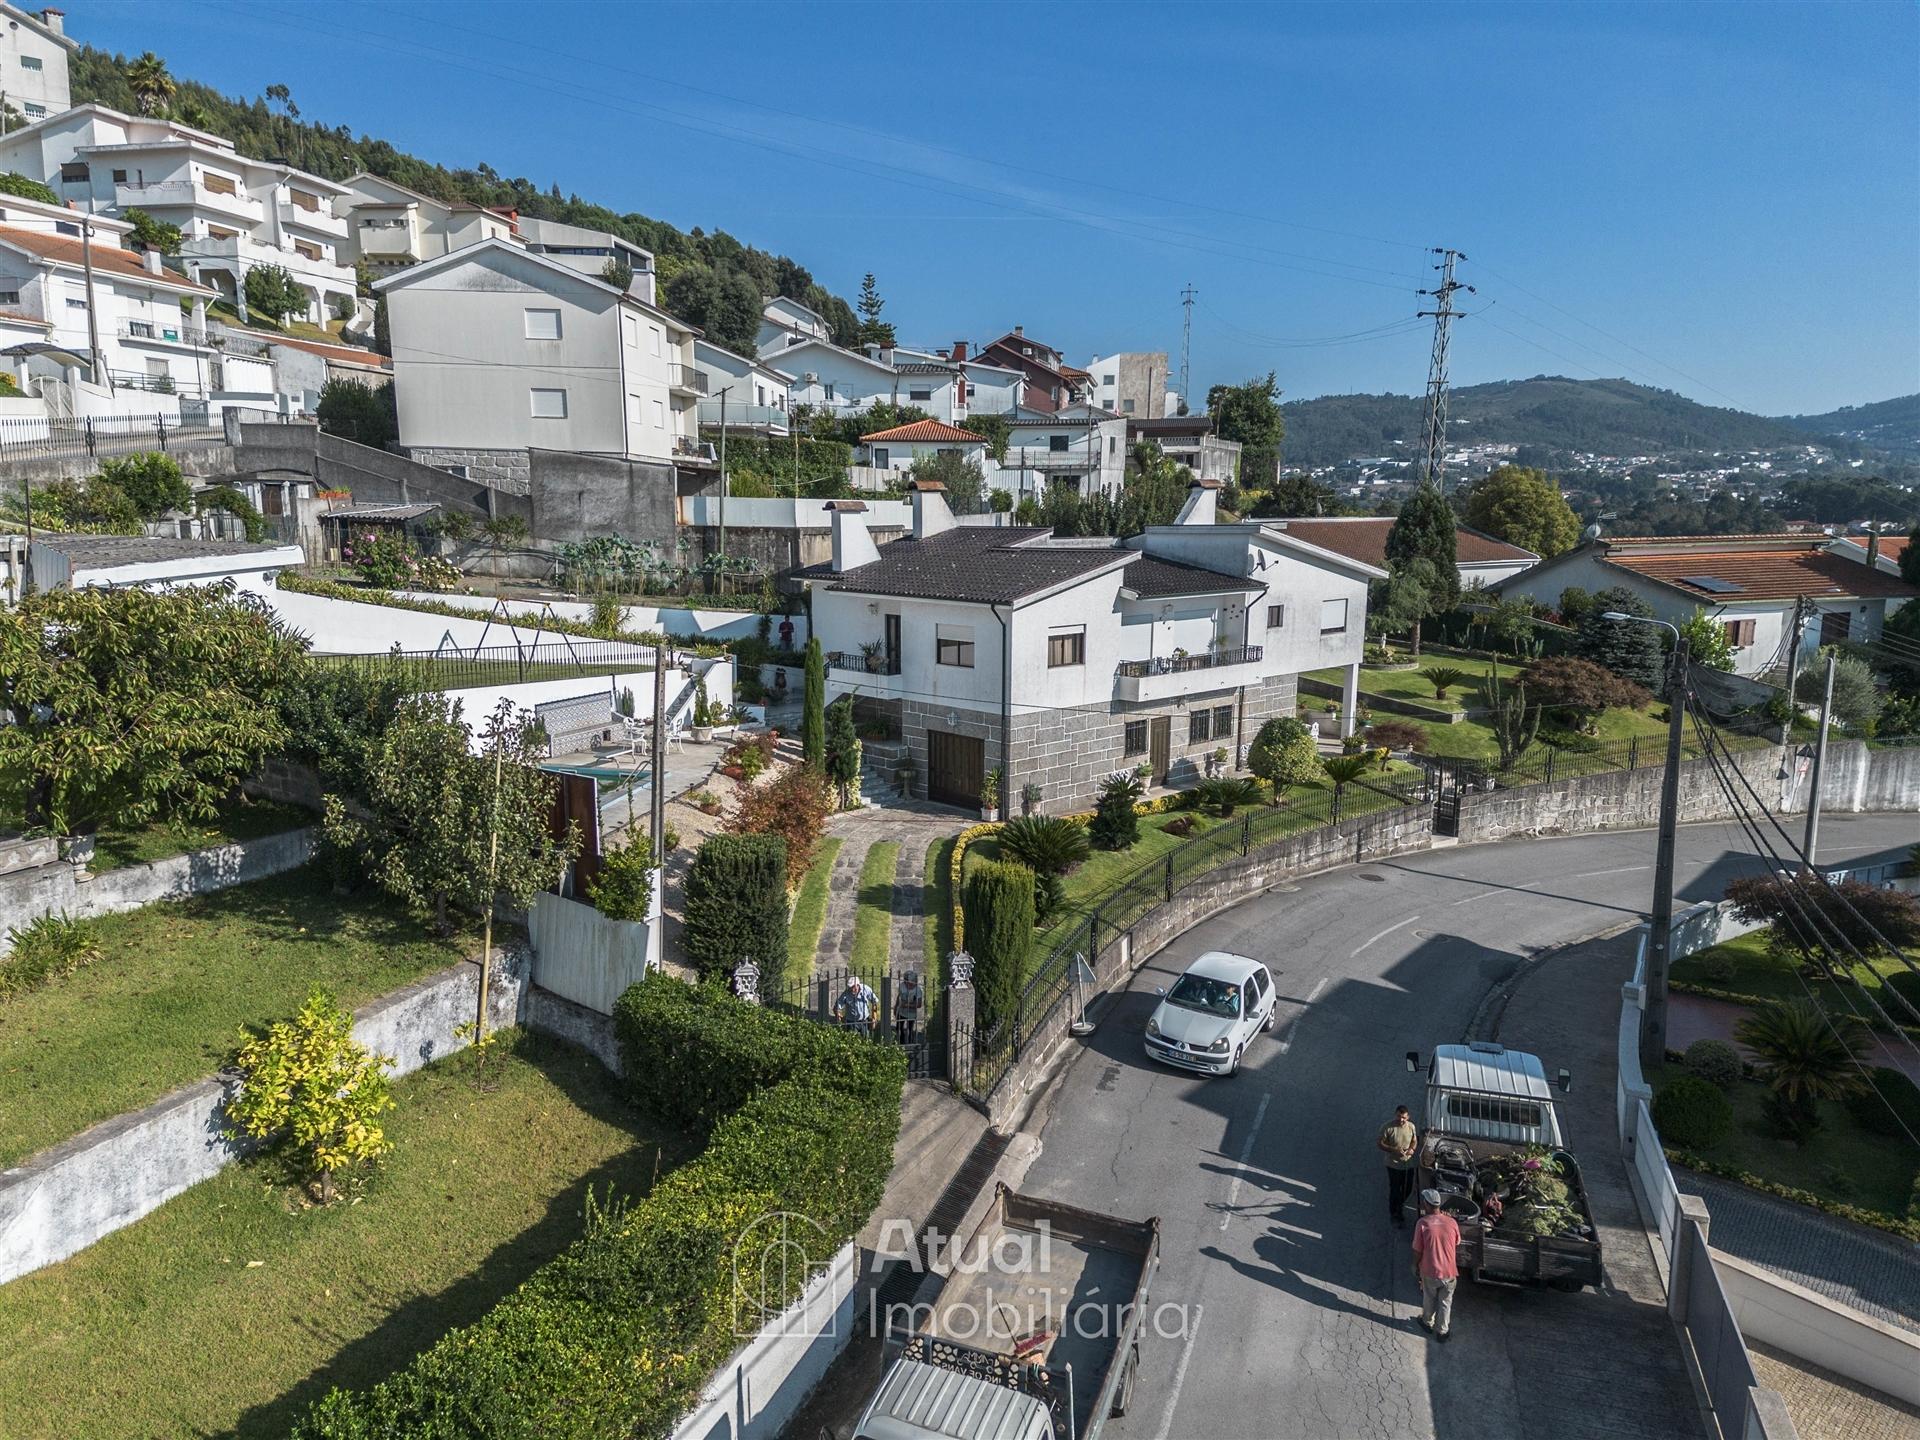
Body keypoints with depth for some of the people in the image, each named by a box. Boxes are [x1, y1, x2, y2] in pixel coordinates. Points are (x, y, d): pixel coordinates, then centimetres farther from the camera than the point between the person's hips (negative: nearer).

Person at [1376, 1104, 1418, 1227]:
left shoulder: (1411, 1126, -8)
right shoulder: (1387, 1127, -20)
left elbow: (1415, 1140, 8)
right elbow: (1380, 1143, -14)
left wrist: (1412, 1149, -14)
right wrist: (1394, 1150, -26)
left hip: (1408, 1164, 4)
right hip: (1394, 1165, -4)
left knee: (1407, 1189, 19)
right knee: (1395, 1190, 5)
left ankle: (1399, 1206, 49)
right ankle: (1394, 1215, 25)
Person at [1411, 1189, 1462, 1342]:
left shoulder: (1423, 1223, -19)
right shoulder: (1452, 1222, -13)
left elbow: (1417, 1250, -11)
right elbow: (1456, 1247, 3)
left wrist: (1415, 1266, 5)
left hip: (1429, 1272, -1)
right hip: (1449, 1272, 1)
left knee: (1429, 1299, 24)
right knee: (1445, 1303, 21)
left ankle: (1428, 1323, 44)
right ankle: (1442, 1331, 33)